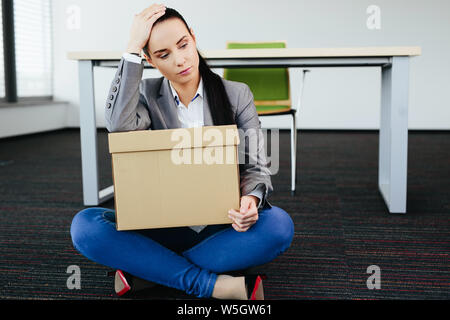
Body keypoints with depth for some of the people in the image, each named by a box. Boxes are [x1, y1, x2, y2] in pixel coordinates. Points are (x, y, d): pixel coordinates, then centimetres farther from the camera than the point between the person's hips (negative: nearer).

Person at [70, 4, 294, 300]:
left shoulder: (237, 94, 2)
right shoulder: (147, 94, 3)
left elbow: (256, 164, -1)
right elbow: (120, 126, -21)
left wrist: (251, 199, -26)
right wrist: (133, 47, -17)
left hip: (222, 227, 0)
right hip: (164, 227, 1)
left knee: (279, 225, -32)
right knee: (85, 225, -24)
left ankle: (145, 269, -23)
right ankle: (213, 284, -29)